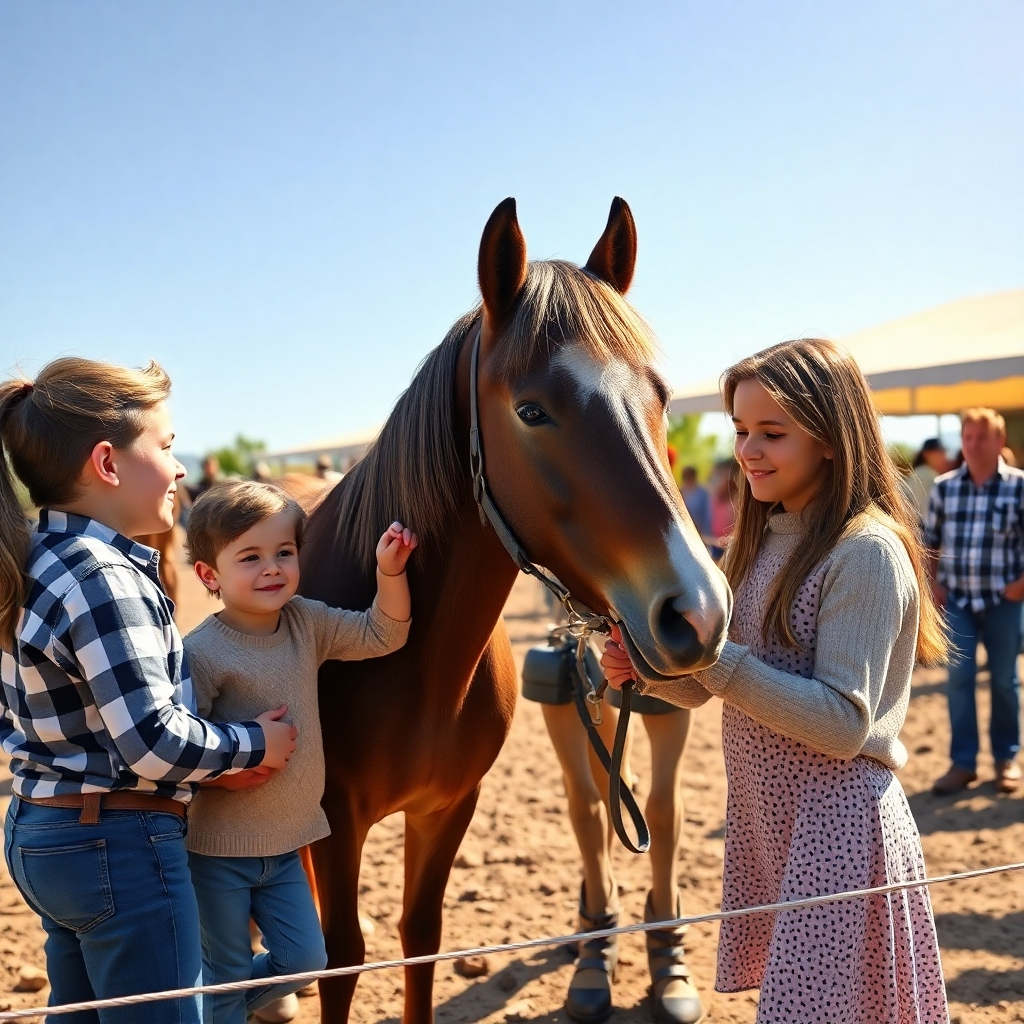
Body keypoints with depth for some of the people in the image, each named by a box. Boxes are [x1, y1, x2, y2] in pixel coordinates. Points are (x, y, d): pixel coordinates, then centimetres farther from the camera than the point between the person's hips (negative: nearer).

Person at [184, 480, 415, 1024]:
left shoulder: (308, 623, -2)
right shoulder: (201, 652, -20)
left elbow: (382, 635, -1)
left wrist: (390, 571, -14)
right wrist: (220, 769, -31)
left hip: (286, 842, 6)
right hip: (218, 850, -6)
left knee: (304, 960, 14)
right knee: (227, 974, 10)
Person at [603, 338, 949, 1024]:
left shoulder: (867, 551, -17)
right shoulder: (763, 541, 8)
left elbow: (844, 725, -22)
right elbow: (710, 688, 12)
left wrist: (712, 657, -26)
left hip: (835, 818, -8)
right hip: (760, 813, 8)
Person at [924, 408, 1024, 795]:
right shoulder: (944, 486, 3)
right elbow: (929, 539, 11)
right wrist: (932, 582, 2)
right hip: (956, 598, 2)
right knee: (958, 679, 1)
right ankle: (963, 762, 10)